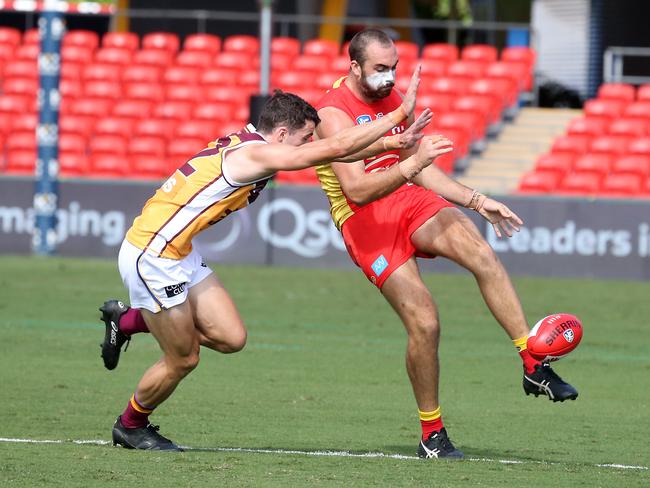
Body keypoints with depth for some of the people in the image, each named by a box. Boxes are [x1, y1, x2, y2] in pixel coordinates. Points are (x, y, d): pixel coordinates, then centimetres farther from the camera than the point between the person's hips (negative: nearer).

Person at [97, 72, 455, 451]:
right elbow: (336, 148, -24)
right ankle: (130, 426, 27)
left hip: (178, 255, 9)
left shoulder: (245, 145, 6)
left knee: (231, 337, 5)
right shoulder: (253, 153, -21)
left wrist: (395, 143, 6)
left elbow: (332, 150, 12)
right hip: (152, 257, -9)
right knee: (183, 360, 1)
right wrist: (401, 113, -19)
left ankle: (128, 320, 21)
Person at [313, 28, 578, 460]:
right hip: (364, 219, -6)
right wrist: (408, 167, -39)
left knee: (483, 256, -23)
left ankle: (535, 367, -25)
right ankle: (432, 435, 0)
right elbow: (357, 190, -24)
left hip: (408, 199, 6)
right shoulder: (334, 114, -13)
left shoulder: (393, 99, 12)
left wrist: (476, 201, 15)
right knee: (425, 323, -16)